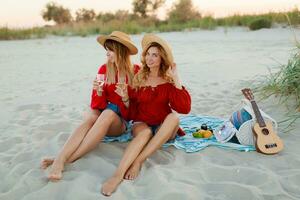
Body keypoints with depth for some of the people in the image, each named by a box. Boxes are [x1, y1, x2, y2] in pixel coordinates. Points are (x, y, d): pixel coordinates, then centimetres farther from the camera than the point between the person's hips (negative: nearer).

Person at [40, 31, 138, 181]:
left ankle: (66, 159, -42)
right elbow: (97, 106, 0)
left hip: (121, 122, -2)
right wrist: (99, 92, -20)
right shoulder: (104, 70, 3)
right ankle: (59, 160, -48)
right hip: (102, 118, 2)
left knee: (109, 112, -35)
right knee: (92, 117, -33)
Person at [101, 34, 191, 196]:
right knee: (145, 132, -35)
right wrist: (125, 98, -14)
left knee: (174, 117, -32)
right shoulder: (138, 78, 2)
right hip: (141, 124, -1)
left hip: (164, 128, 1)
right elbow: (132, 111, 6)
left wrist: (176, 80, -15)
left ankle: (138, 162, -35)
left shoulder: (169, 81, -1)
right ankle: (117, 175, -51)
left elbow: (185, 108, -14)